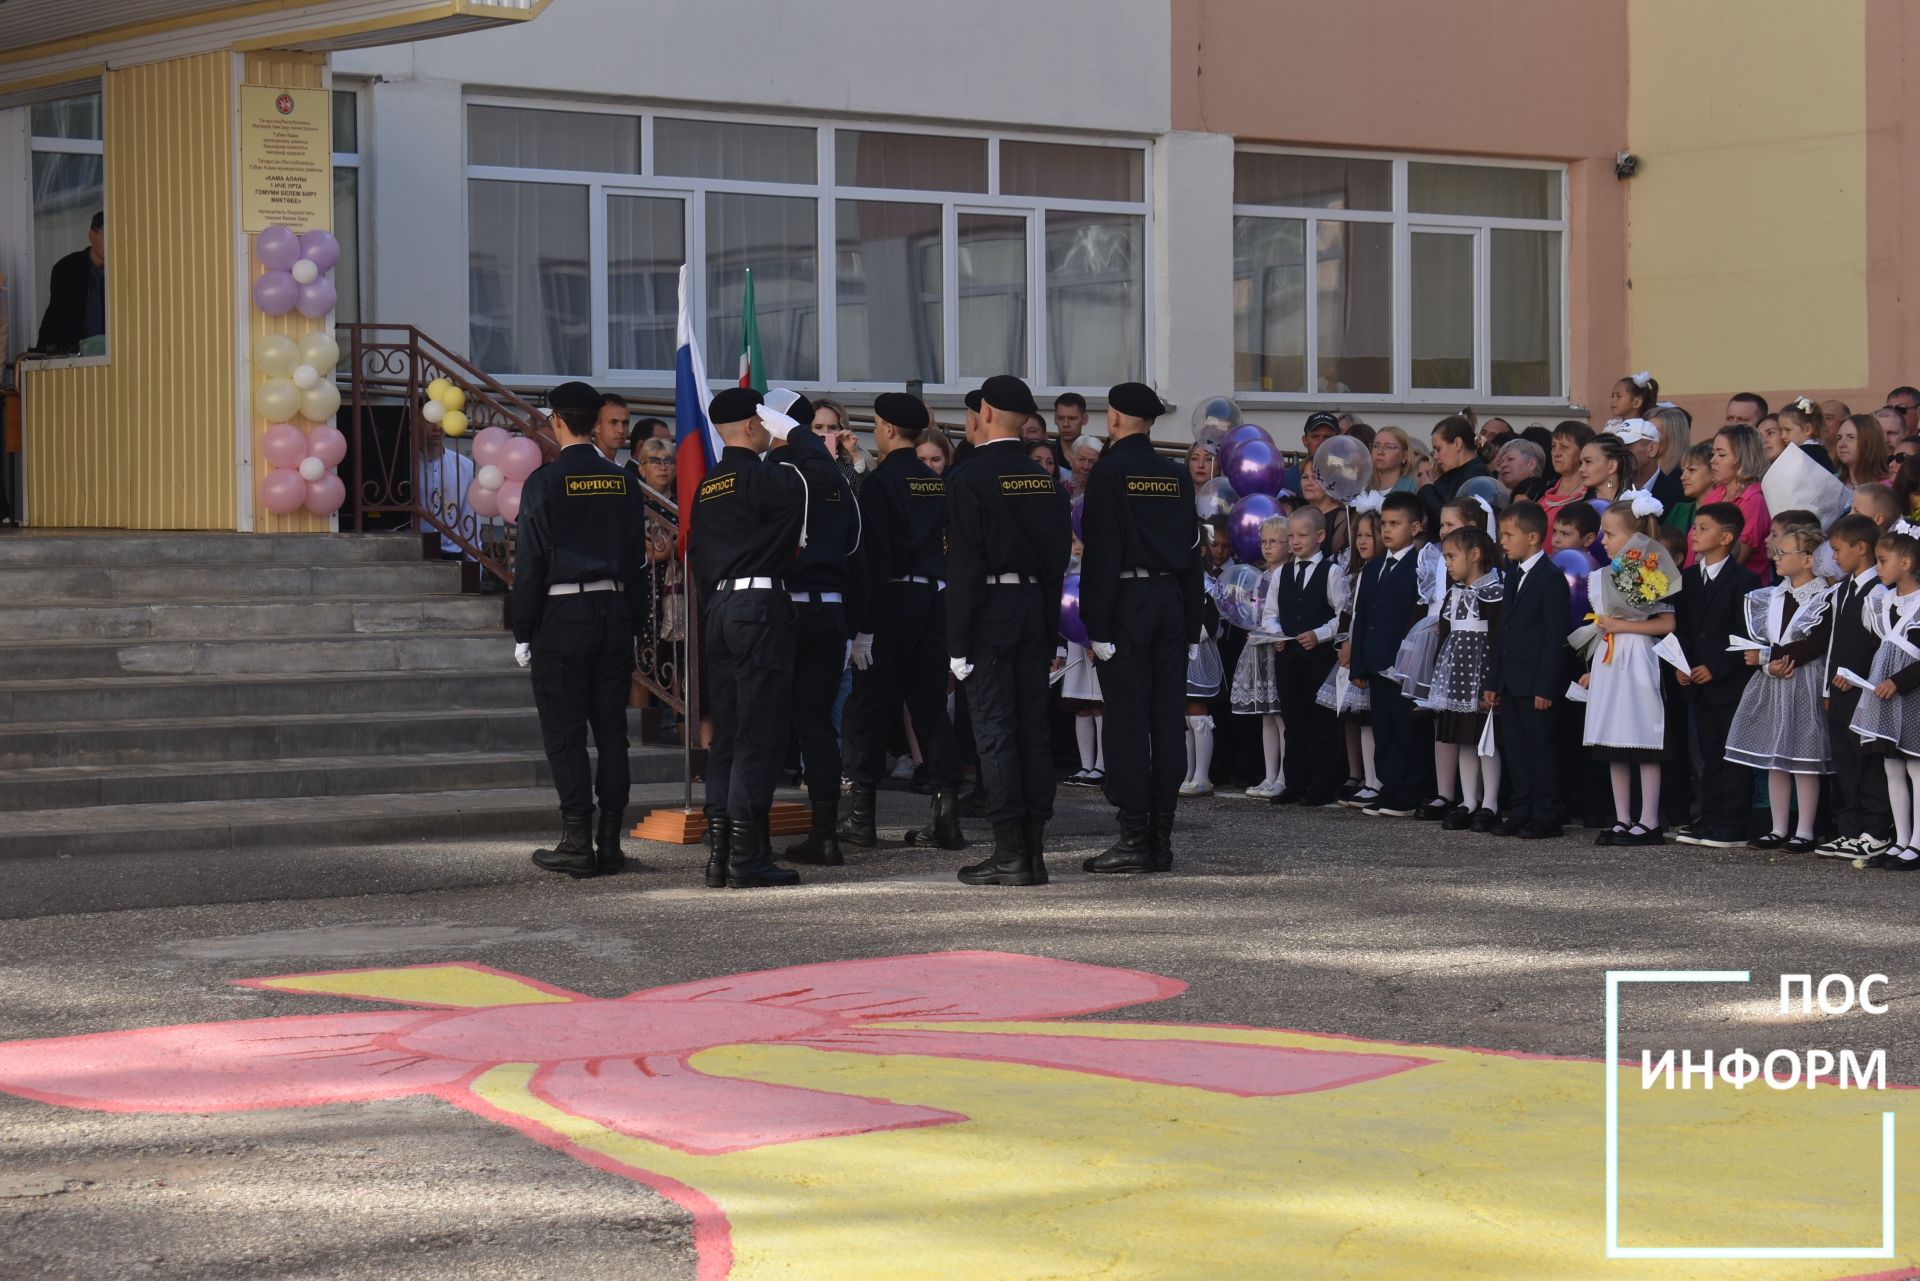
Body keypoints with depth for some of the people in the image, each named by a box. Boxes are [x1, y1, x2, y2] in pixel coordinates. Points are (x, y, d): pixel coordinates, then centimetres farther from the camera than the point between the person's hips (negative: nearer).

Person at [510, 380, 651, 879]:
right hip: (614, 611, 5)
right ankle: (610, 841, 7)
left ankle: (577, 842, -5)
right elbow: (637, 557, 10)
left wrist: (523, 632, -3)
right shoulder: (624, 483, 7)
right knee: (611, 728, 7)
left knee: (564, 731, -1)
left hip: (562, 615, -5)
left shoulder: (545, 482, -7)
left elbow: (529, 562, -8)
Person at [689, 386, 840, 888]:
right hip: (760, 607, -8)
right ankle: (748, 856, -7)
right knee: (759, 735, -6)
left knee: (727, 734, 10)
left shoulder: (707, 486, 14)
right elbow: (825, 474, -18)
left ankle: (719, 850, 9)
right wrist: (792, 429, -5)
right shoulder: (761, 478, -11)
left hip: (718, 614, 8)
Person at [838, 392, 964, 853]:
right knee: (931, 706, 9)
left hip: (894, 603, -6)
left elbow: (874, 557, -15)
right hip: (935, 602, 6)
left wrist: (863, 626, -15)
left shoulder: (880, 482, -10)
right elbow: (951, 549, 13)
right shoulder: (940, 482, 10)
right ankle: (946, 812, 4)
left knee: (868, 710, 2)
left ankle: (861, 815, 3)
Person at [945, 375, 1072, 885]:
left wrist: (957, 642, -12)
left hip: (990, 612, -6)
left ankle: (1009, 854, -6)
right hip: (1035, 609, 6)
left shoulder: (968, 478, -10)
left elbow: (963, 565, -14)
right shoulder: (1044, 480, 9)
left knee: (993, 730, -4)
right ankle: (1034, 850, 9)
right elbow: (1059, 558, 11)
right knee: (1033, 729, 8)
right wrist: (1050, 633, 17)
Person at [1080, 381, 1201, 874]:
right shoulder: (1177, 475, 11)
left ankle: (1134, 838, -6)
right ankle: (1161, 837, 8)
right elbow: (1192, 552, 13)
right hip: (1171, 604, 6)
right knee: (1167, 719, 6)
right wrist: (1190, 625, 17)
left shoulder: (1109, 472, -8)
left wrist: (1096, 626, -12)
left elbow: (1101, 554, -13)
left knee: (1126, 721, -4)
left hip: (1126, 606, -6)